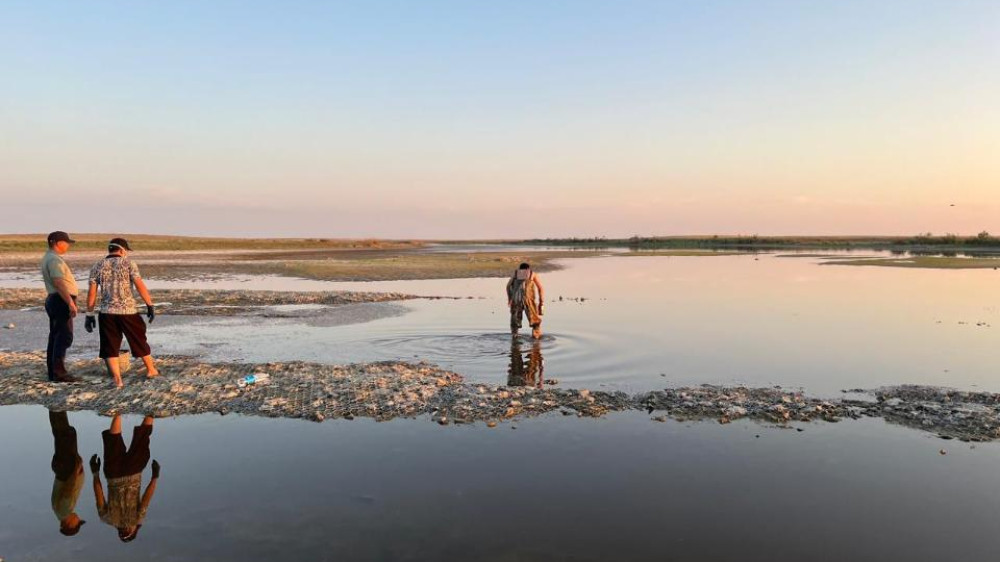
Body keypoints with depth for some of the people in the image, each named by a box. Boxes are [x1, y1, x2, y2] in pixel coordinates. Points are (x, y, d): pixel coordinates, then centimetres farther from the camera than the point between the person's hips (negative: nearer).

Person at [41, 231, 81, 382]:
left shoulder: (49, 258, 19)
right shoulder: (54, 259, -15)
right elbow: (59, 283, -25)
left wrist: (69, 302, 23)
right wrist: (71, 303, -27)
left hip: (54, 300, 11)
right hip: (61, 301, -11)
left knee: (55, 336, 12)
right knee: (64, 337, -10)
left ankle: (53, 372, 17)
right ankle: (59, 372, -11)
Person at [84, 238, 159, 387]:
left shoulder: (97, 266, 6)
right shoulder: (129, 263, -2)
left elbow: (92, 292, 3)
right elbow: (140, 286, -11)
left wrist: (89, 314, 7)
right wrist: (150, 305, -8)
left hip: (107, 313, 2)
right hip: (128, 311, -2)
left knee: (110, 347, 7)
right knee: (139, 341, 14)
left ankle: (117, 379, 3)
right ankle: (151, 370, 27)